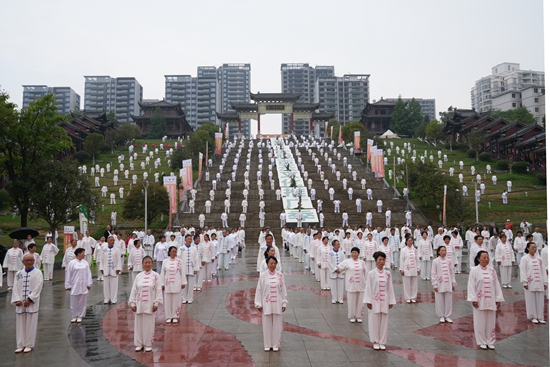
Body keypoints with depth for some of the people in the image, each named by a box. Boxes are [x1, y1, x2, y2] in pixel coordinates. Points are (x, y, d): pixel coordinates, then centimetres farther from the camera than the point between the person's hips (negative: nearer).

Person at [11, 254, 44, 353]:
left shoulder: (37, 273, -2)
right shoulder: (18, 274, 9)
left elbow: (37, 288, -9)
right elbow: (15, 288, 5)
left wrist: (29, 299, -15)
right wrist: (17, 300, -7)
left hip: (32, 303, -3)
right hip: (20, 303, 3)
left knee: (30, 324, 2)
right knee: (20, 324, 8)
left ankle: (29, 345, 12)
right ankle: (20, 345, 18)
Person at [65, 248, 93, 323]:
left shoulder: (85, 263, 3)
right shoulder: (71, 263, -6)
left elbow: (88, 274, 6)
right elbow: (68, 275, -2)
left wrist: (89, 284, 3)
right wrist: (68, 285, -2)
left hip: (83, 286, 2)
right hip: (74, 286, -2)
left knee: (82, 302, 7)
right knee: (74, 302, 5)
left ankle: (80, 316, 19)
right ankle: (74, 316, 21)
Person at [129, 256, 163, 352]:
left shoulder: (156, 276, -3)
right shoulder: (138, 276, 4)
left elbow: (158, 290, -5)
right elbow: (134, 290, 6)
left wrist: (156, 303, -9)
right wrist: (132, 303, 2)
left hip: (150, 305, -3)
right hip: (139, 305, 3)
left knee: (149, 325, 3)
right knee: (138, 324, 8)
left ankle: (148, 344, 16)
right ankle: (139, 344, 22)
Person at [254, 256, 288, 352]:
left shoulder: (280, 275, -2)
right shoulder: (263, 275, -5)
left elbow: (283, 290, 3)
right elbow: (259, 290, -1)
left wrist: (284, 303, 3)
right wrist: (258, 304, -1)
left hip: (277, 304, 1)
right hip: (266, 304, -1)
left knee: (277, 324, 7)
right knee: (267, 325, 8)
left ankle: (276, 344, 21)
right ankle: (267, 345, 22)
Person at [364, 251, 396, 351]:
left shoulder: (388, 273, 1)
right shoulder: (371, 273, -8)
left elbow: (390, 288, 5)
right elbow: (368, 287, -6)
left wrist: (391, 301, 4)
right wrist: (368, 301, -8)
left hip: (384, 301, 3)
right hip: (374, 301, -2)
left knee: (384, 322, 8)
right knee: (374, 322, 5)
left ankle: (382, 342, 20)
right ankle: (375, 342, 19)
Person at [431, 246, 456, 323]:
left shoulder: (449, 261, 3)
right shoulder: (435, 261, -6)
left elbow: (452, 272, 10)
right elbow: (433, 274, -4)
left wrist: (453, 283, 8)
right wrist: (435, 285, -7)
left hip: (448, 284, 3)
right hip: (440, 284, -2)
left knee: (448, 300, 6)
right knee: (440, 301, 4)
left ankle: (447, 316, 19)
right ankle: (441, 316, 18)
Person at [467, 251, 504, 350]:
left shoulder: (492, 271, 7)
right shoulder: (474, 271, -5)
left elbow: (496, 285, 9)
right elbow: (471, 286, -7)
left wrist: (498, 299, 6)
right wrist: (474, 299, -13)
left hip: (491, 301, 4)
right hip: (479, 301, -3)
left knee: (491, 322, 9)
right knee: (480, 322, 3)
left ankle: (490, 341, 22)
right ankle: (482, 342, 17)